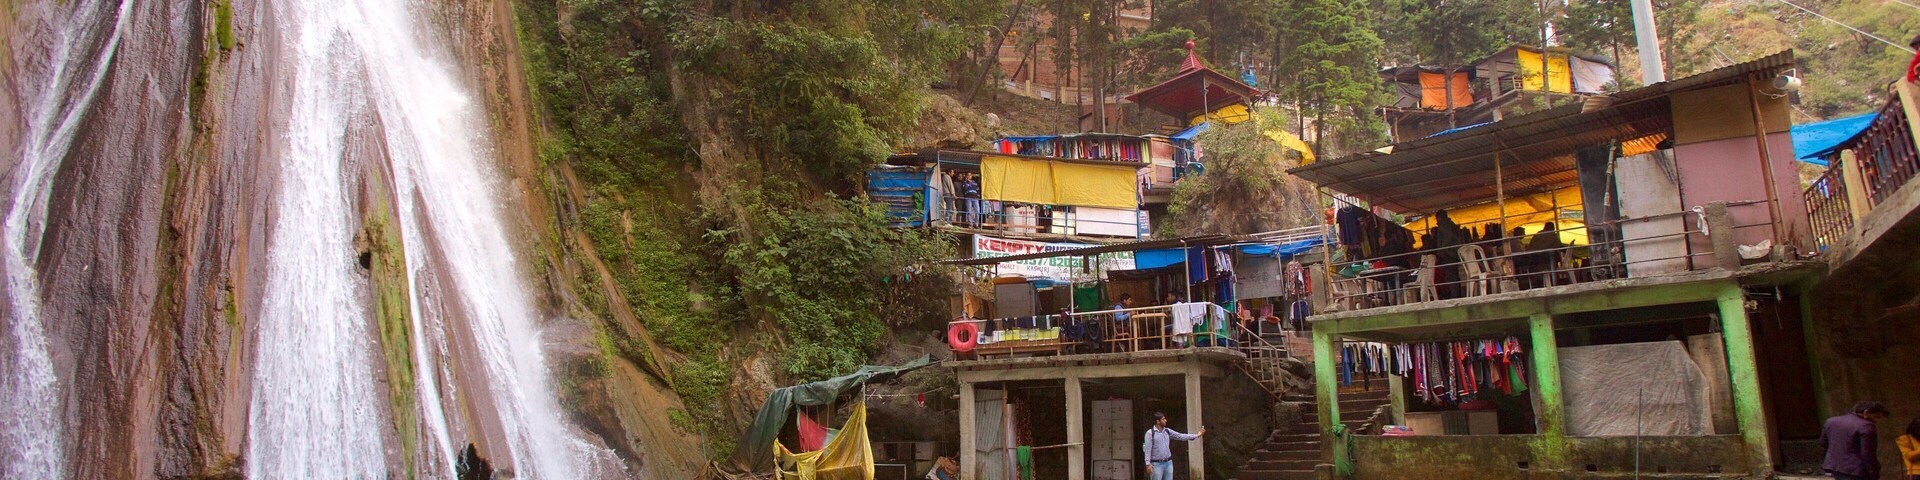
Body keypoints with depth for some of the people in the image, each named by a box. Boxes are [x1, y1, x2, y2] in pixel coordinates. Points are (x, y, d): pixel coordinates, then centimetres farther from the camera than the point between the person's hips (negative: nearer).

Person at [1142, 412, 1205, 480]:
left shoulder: (1168, 431, 7)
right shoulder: (1150, 433, -10)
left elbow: (1181, 436, 8)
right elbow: (1147, 449, -13)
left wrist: (1197, 435, 5)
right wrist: (1148, 464, -20)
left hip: (1168, 463, 6)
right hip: (1156, 464, -6)